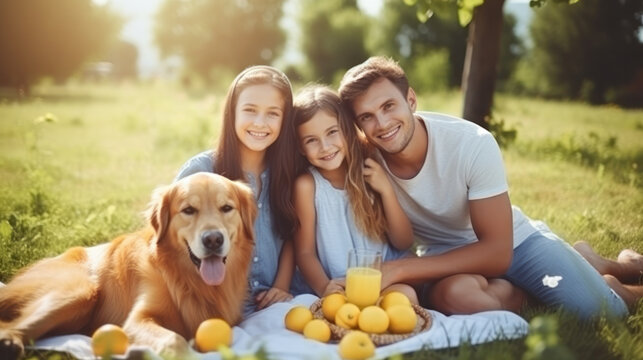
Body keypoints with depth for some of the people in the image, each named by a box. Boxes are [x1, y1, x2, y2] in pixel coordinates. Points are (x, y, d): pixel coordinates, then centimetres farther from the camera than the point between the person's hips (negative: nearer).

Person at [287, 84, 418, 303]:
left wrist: (386, 190, -12)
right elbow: (305, 252, -3)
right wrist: (324, 287, -24)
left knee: (406, 294, -25)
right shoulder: (307, 185, -6)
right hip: (340, 287, -4)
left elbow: (404, 243, 1)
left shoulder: (370, 171, 1)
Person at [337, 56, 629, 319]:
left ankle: (582, 266, 20)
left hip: (513, 240, -1)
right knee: (454, 293, -33)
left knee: (598, 310, -16)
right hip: (444, 254, 1)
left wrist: (397, 269, -35)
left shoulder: (473, 144, -28)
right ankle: (527, 291, 1)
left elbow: (497, 252, -28)